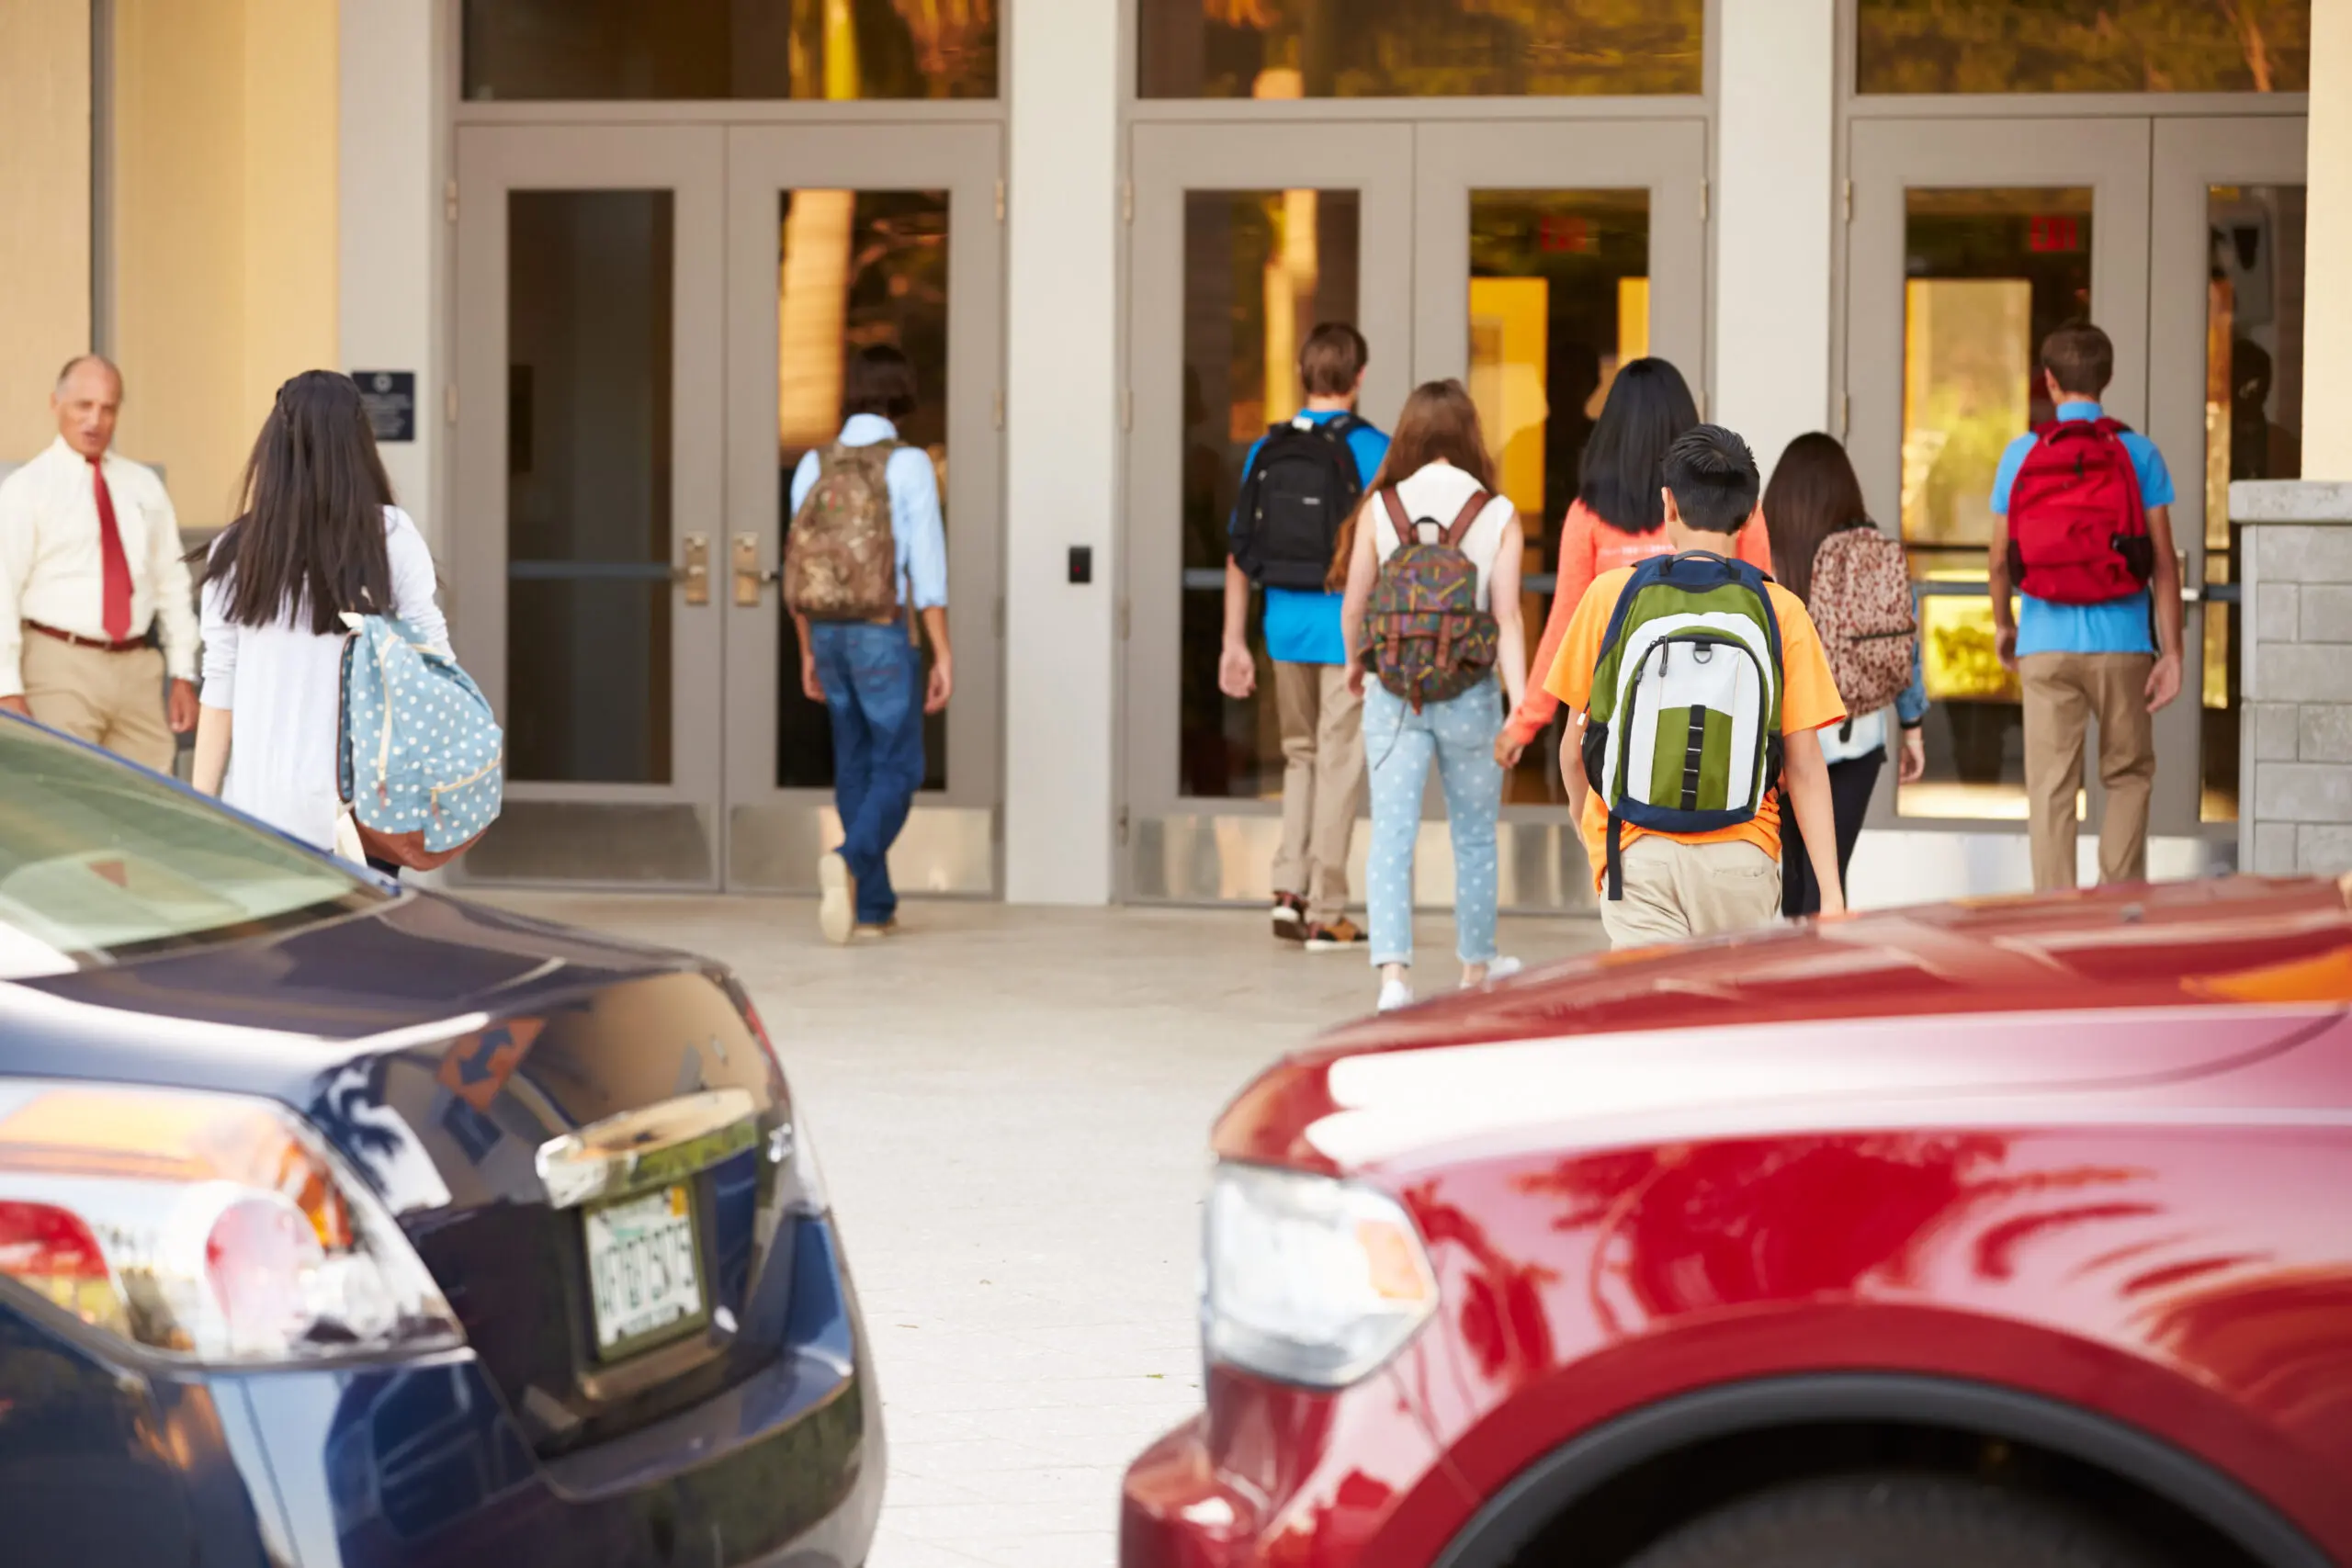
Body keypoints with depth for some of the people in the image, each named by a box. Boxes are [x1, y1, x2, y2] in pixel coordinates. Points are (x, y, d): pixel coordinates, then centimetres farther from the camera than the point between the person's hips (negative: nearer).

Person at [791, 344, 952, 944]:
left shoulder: (813, 466, 3)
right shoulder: (910, 466, -11)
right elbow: (927, 568, -13)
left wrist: (808, 654, 16)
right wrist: (944, 659, -9)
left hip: (830, 633, 5)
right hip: (884, 636, -5)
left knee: (857, 768, 15)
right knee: (897, 772, 2)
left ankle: (872, 908, 14)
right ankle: (847, 864, -26)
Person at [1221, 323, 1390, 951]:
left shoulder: (1265, 450, 5)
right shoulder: (1370, 450, -8)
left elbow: (1239, 555, 6)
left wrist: (1234, 643, 11)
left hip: (1286, 623, 4)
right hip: (1348, 623, -4)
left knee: (1301, 756, 19)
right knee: (1339, 765, 3)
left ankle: (1289, 889, 8)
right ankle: (1324, 914, 6)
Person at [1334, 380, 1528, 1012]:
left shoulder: (1380, 508, -4)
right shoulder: (1498, 516, -5)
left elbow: (1354, 605, 1)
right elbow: (1507, 617, -11)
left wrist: (1354, 664, 21)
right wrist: (1520, 706, -11)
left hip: (1394, 693, 0)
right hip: (1469, 695, 0)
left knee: (1392, 836, -1)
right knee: (1474, 835, 17)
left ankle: (1394, 972, -17)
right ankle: (1476, 966, 33)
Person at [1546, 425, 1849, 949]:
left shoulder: (1611, 594, 0)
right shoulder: (1782, 610, -1)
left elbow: (1574, 750, 7)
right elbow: (1804, 765, -4)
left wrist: (1589, 830, 26)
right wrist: (1831, 891, -3)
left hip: (1637, 852, -1)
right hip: (1742, 857, 1)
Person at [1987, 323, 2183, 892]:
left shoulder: (2022, 454, 1)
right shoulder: (2138, 453, -1)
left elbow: (2001, 558, 4)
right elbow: (2164, 560, -4)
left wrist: (2002, 625, 21)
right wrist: (2172, 652, -1)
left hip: (2046, 644, 0)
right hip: (2121, 641, 0)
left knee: (2051, 787, 3)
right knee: (2127, 776, 15)